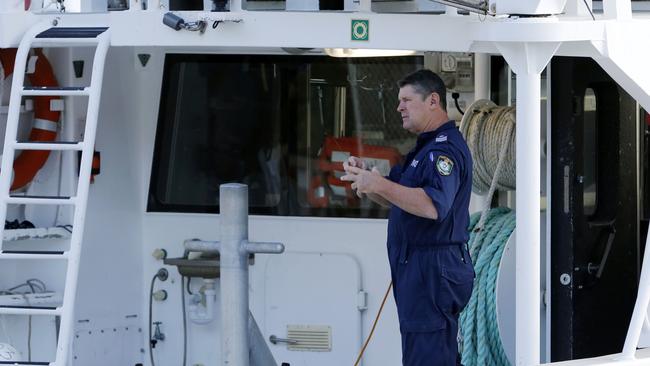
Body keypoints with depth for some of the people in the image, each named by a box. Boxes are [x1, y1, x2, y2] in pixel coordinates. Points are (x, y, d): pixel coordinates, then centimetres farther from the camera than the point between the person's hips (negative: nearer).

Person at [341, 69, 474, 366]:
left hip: (433, 271, -11)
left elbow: (434, 206, -32)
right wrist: (365, 178, 4)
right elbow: (395, 200, 24)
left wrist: (381, 185, -36)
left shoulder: (446, 149, -16)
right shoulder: (427, 146, 20)